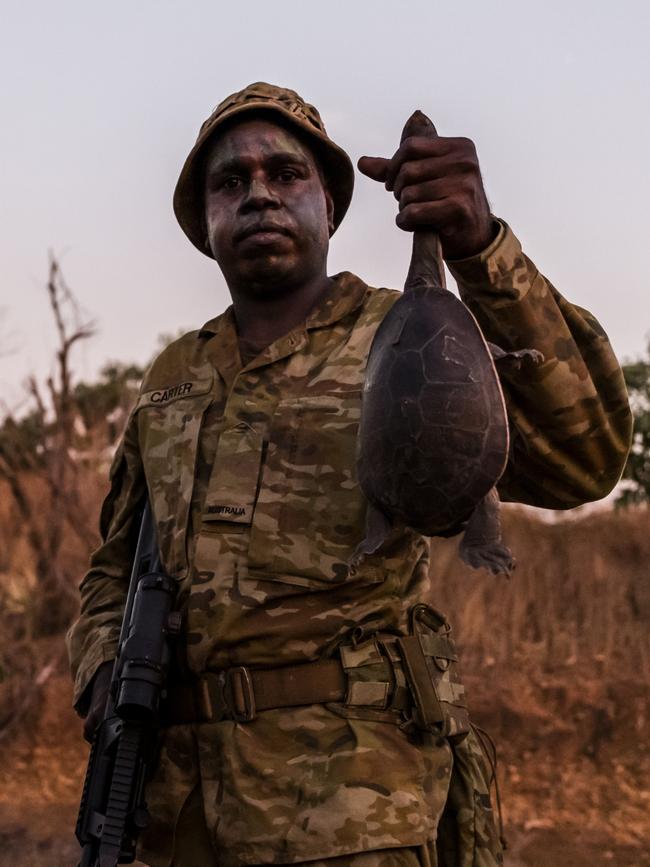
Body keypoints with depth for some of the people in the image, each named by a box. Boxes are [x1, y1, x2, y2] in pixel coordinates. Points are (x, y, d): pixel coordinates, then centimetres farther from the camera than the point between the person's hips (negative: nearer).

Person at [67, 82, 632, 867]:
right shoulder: (172, 381, 14)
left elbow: (579, 459, -19)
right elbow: (118, 565, 24)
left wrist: (480, 247, -31)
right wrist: (102, 675, 3)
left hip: (347, 803, -5)